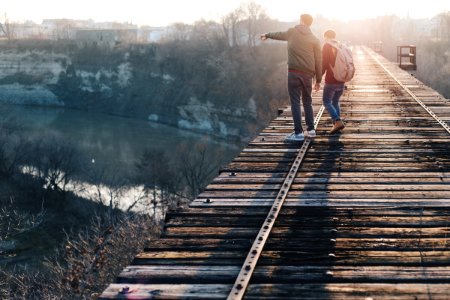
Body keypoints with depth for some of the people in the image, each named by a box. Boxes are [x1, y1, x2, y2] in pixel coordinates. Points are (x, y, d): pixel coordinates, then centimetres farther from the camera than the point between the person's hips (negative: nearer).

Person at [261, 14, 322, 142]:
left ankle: (298, 132, -6)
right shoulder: (315, 40, 6)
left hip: (294, 72, -2)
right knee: (307, 101, 17)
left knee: (295, 102, -2)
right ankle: (311, 129, 18)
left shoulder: (292, 32, 5)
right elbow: (318, 62, 5)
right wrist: (318, 80, 11)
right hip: (308, 74, 3)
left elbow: (279, 35, 25)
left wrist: (267, 35, 45)